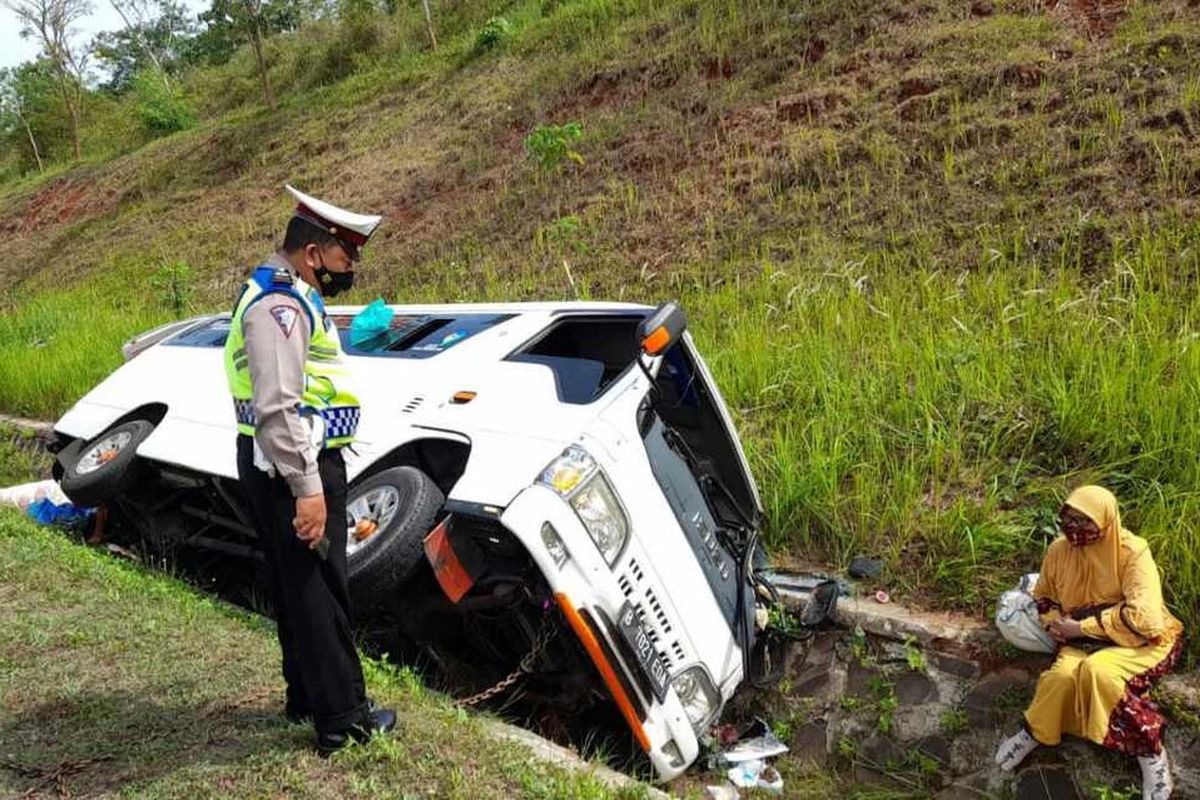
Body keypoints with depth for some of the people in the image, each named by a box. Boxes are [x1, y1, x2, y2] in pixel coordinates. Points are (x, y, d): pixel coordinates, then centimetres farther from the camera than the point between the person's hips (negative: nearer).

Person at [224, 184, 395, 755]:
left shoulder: (289, 298, 16)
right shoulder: (279, 305, -18)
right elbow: (276, 408, -26)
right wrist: (307, 487, -27)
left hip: (298, 464, 11)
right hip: (293, 470, -11)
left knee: (300, 587, 18)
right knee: (318, 591, -2)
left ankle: (307, 697, 32)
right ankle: (340, 718, 8)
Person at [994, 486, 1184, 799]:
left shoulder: (1132, 551, -18)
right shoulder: (1060, 549, -3)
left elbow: (1142, 618, -27)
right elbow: (1043, 596, 16)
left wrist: (1080, 627, -22)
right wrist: (1055, 623, -6)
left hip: (1143, 640, -4)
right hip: (1086, 640, 4)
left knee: (1098, 671, -35)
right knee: (1062, 674, -29)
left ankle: (1151, 754, -18)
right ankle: (1031, 734, -6)